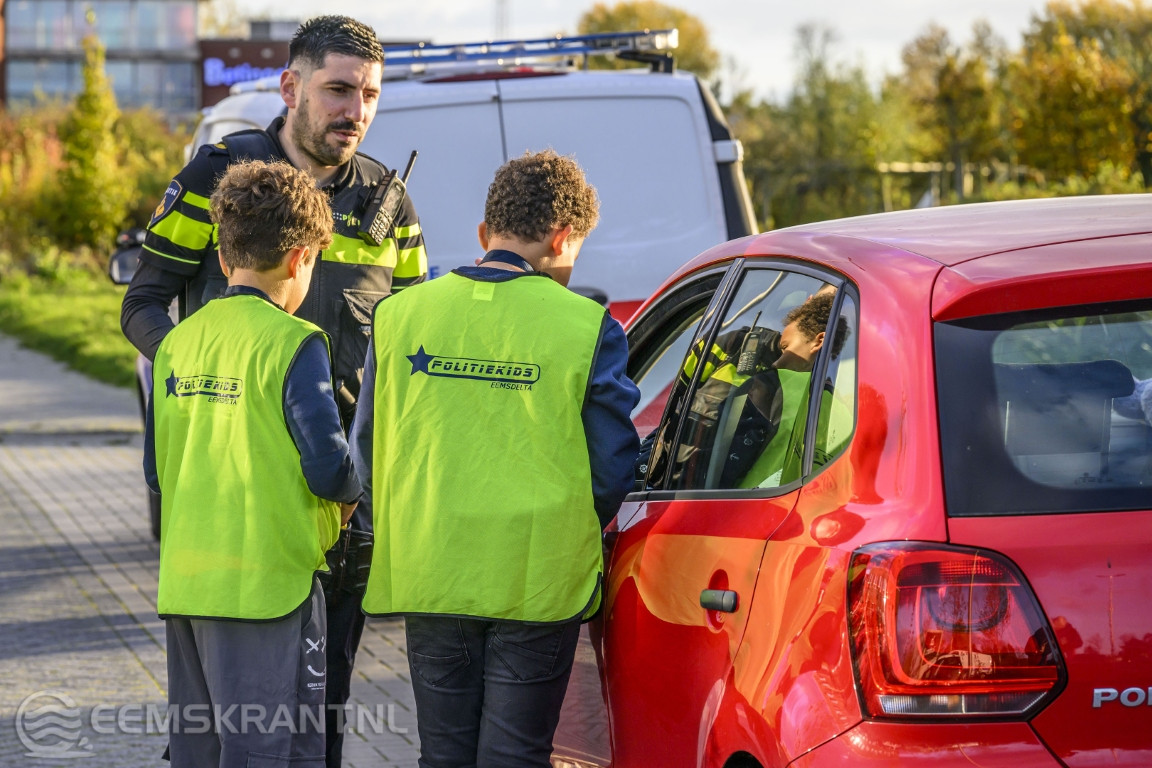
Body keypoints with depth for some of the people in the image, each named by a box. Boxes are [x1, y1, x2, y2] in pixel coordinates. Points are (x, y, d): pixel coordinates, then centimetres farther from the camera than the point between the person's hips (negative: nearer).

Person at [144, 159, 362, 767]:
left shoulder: (177, 342, 8)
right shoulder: (292, 344, -12)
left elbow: (156, 472, 13)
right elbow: (328, 466, -14)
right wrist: (350, 497, 7)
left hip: (184, 581, 7)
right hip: (267, 581, -7)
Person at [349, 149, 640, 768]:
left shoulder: (399, 315, 2)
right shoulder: (585, 325, -7)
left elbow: (365, 457, 8)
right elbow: (612, 467, -3)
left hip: (429, 575, 3)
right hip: (539, 580, -3)